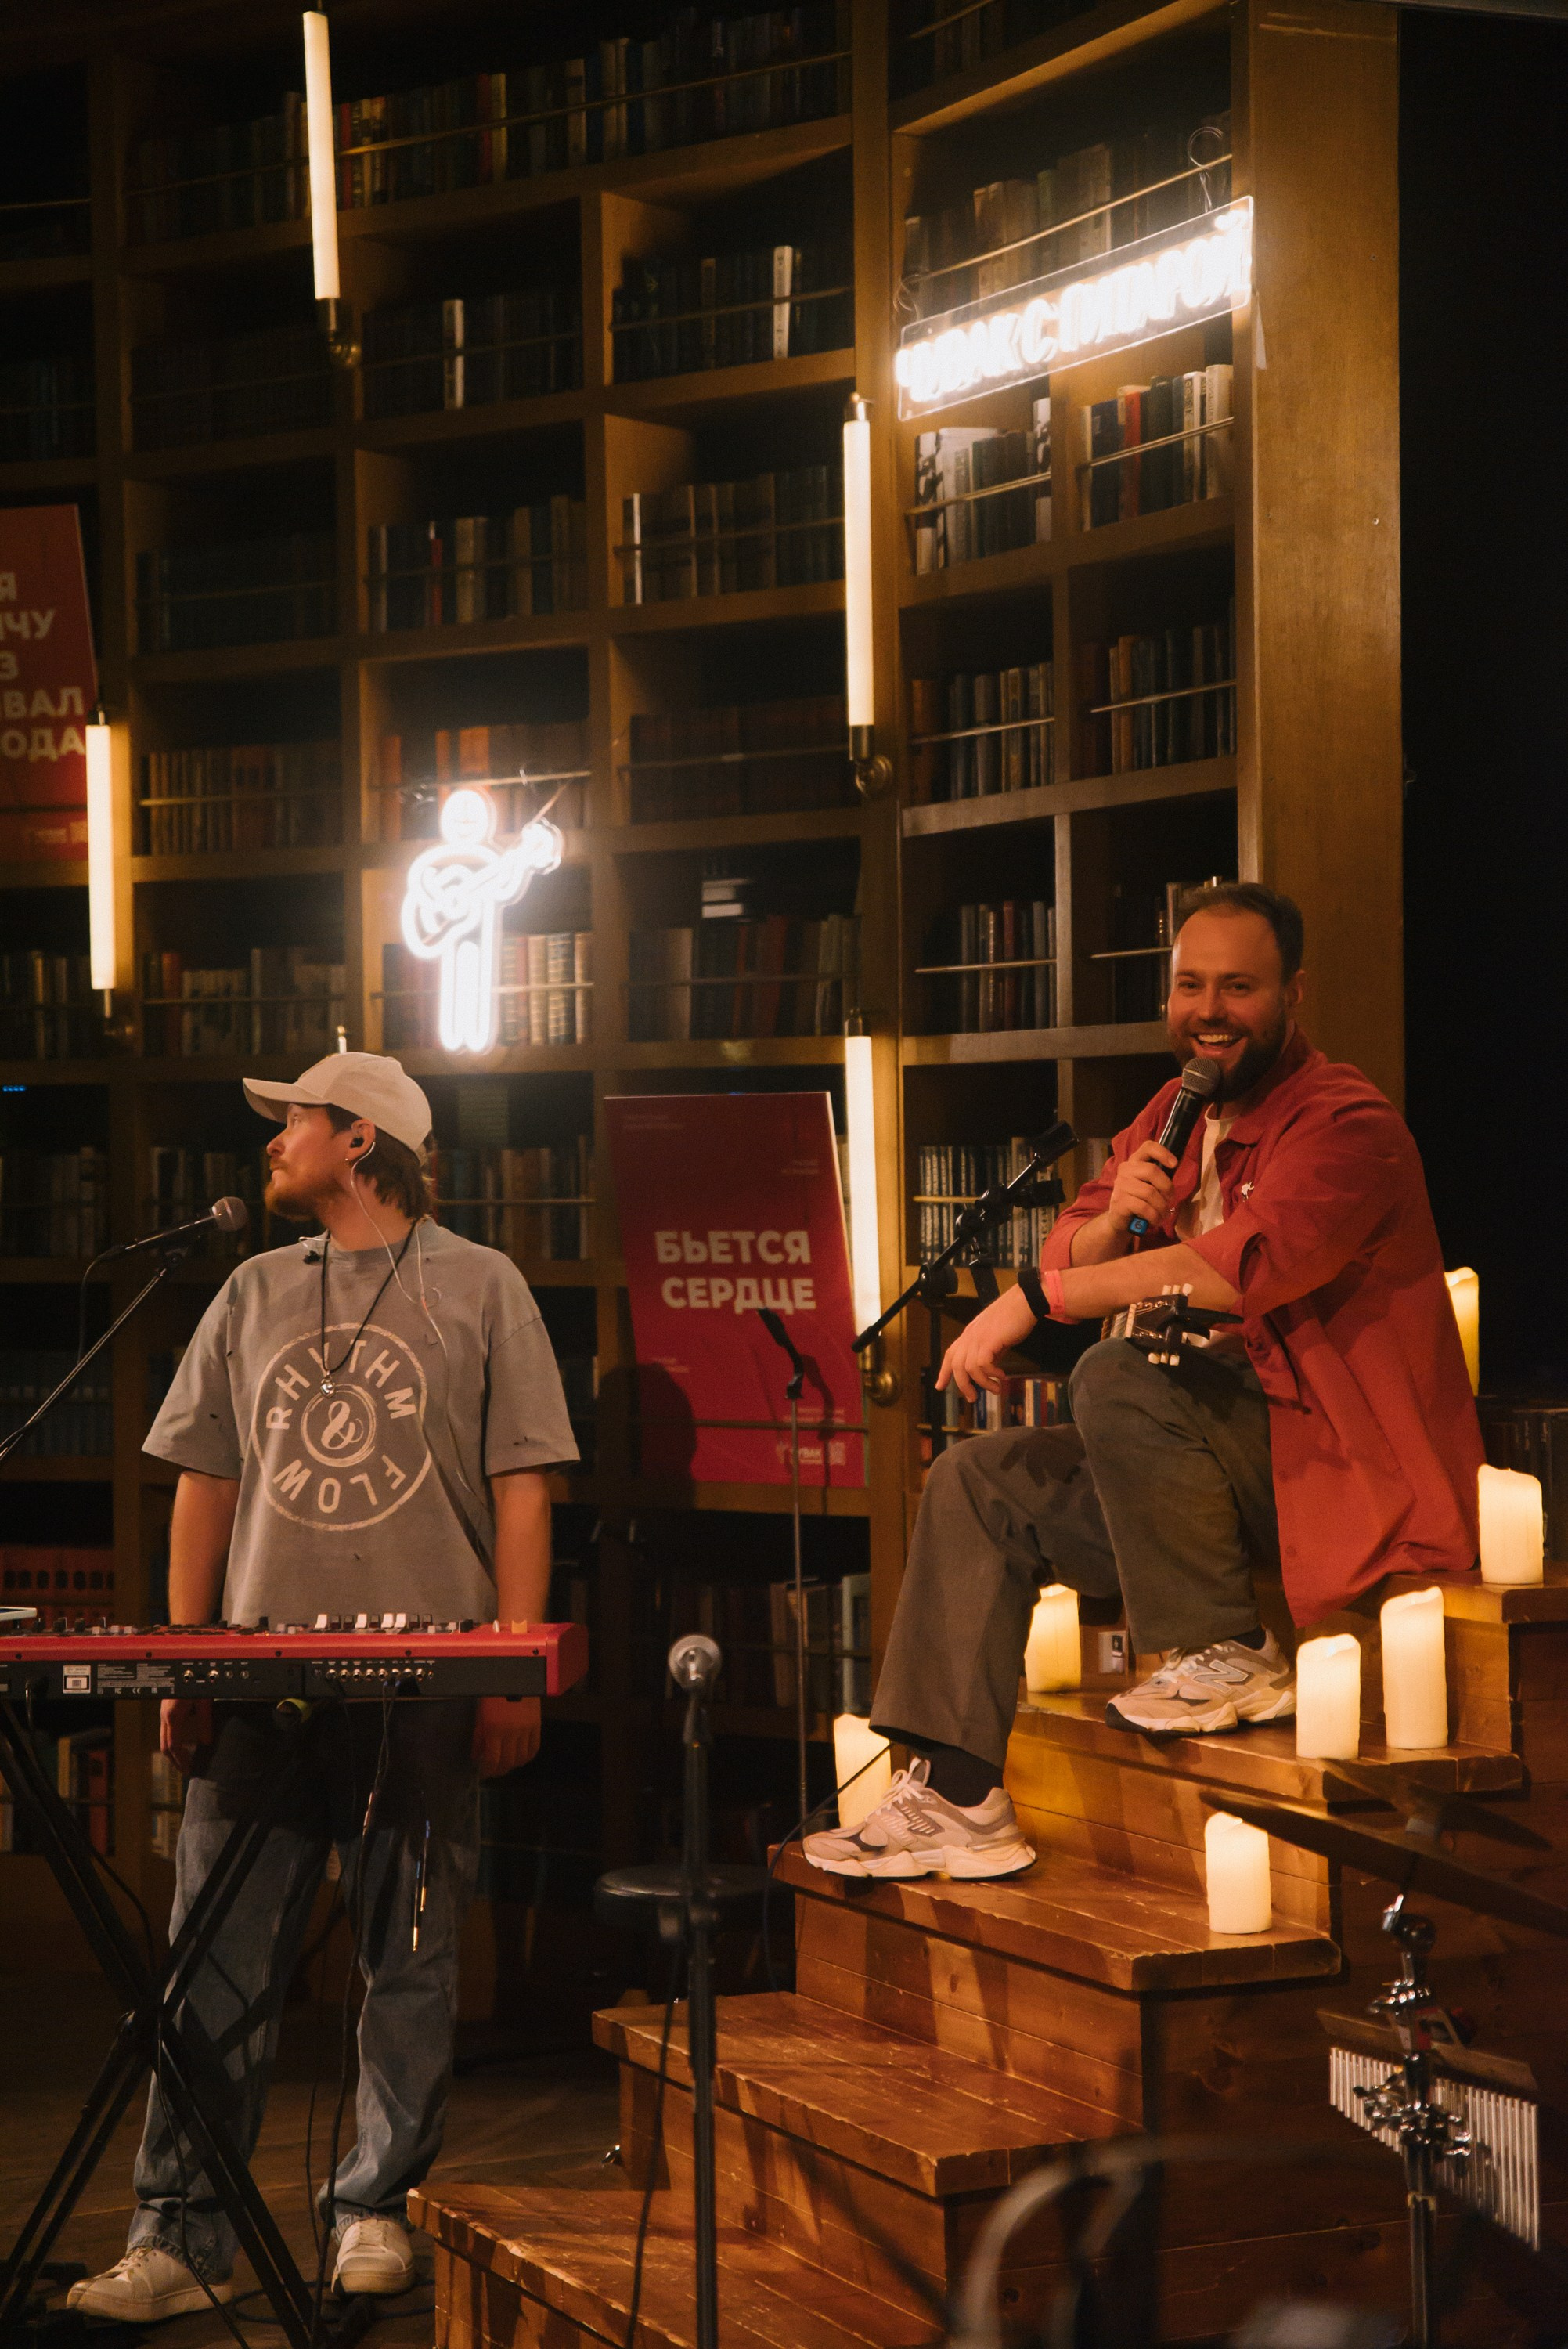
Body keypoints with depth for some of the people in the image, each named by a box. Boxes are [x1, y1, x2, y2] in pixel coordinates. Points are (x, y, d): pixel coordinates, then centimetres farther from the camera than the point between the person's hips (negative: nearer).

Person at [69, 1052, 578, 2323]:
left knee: (412, 1964, 4)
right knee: (220, 1967, -1)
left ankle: (375, 2208, 15)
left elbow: (521, 1492, 1)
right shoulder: (255, 1295, 14)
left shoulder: (481, 1286, 4)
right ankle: (182, 2235, 1)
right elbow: (205, 1485, 14)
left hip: (428, 1689, -2)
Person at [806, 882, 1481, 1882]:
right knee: (978, 1484, -1)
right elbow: (1070, 1259, 12)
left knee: (1117, 1378, -31)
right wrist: (1115, 1216, -12)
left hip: (1347, 1475, -9)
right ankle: (959, 1795, -5)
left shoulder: (1346, 1123, -13)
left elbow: (1244, 1265, -30)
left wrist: (1035, 1299, -27)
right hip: (1226, 1454, 9)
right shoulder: (1176, 1114, 15)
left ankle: (1229, 1658, -16)